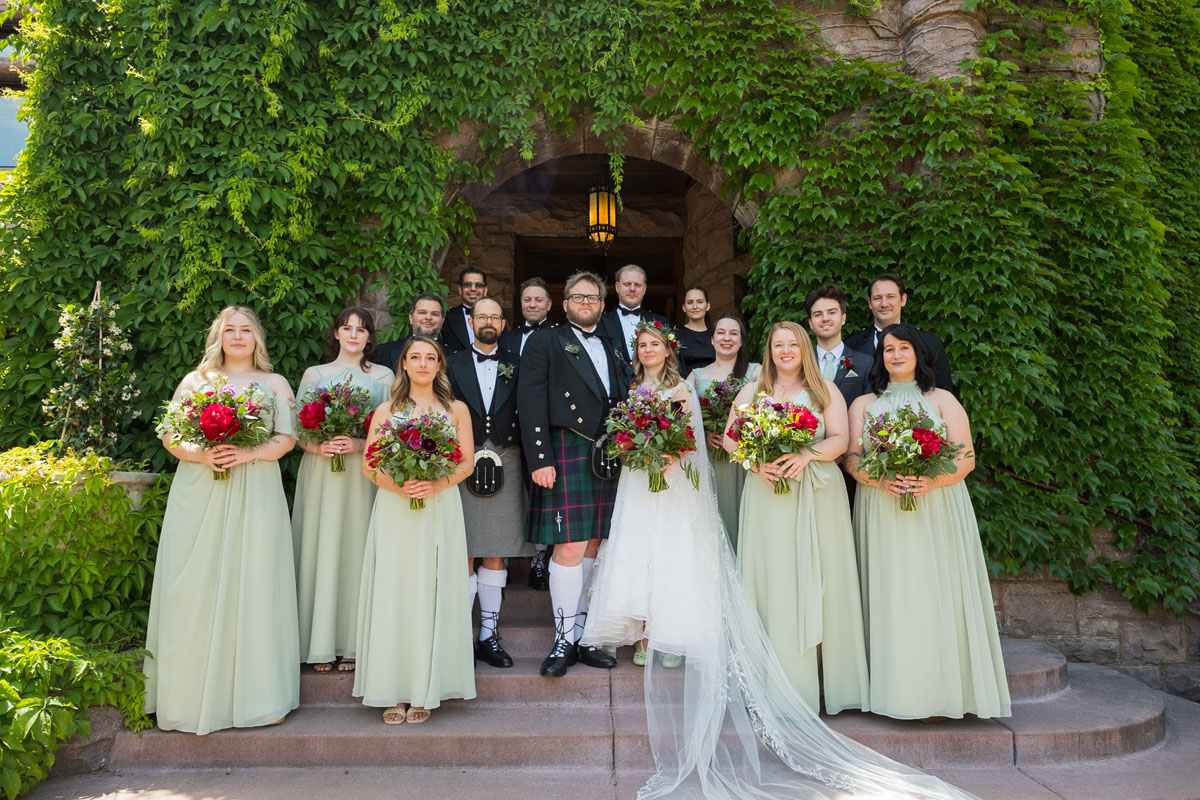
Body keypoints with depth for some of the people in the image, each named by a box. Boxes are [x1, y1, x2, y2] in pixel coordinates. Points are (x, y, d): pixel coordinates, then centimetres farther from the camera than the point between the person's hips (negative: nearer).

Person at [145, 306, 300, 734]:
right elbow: (170, 436, 9)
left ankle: (253, 694, 7)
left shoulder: (274, 384, 13)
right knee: (196, 589, -1)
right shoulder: (195, 380, 15)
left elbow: (287, 437, 3)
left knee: (252, 586, -2)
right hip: (199, 494, 1)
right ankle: (193, 694, 10)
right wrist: (200, 454, -10)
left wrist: (249, 453, -14)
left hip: (255, 496, -1)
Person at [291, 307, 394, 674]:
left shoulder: (383, 376, 10)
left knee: (356, 549, 0)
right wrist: (317, 447, -12)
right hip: (320, 470, 1)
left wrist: (359, 444, -13)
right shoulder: (314, 374, 12)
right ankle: (321, 644, 8)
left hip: (364, 473, 0)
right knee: (321, 548, 0)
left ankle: (351, 644, 8)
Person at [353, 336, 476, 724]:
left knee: (432, 597, 0)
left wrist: (437, 484, -13)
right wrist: (397, 486, -13)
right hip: (394, 511, 0)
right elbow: (368, 464, 5)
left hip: (440, 512, 0)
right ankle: (395, 692, 8)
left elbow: (467, 462, 5)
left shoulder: (457, 410, 10)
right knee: (394, 594, -1)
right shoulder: (386, 411, 10)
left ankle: (424, 691, 9)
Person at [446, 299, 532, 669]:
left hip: (505, 466, 2)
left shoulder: (515, 366, 11)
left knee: (496, 555, 7)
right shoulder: (453, 365, 8)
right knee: (463, 554, 0)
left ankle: (489, 635, 17)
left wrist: (519, 454, -3)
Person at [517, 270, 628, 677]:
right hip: (566, 456, -5)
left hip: (606, 459, 6)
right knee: (570, 549, -7)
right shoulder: (544, 343, 4)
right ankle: (564, 639, 6)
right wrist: (540, 459, -14)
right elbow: (531, 404, -6)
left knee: (592, 548, 8)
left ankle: (582, 634, 18)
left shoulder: (610, 350, 22)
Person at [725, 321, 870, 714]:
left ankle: (824, 680, 9)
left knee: (817, 580, 0)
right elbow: (730, 438, 8)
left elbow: (840, 439, 0)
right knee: (773, 580, -1)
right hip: (767, 494, 1)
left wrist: (805, 455, -18)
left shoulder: (825, 390, 10)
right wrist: (756, 463, -11)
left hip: (818, 497, -1)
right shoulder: (752, 391, 14)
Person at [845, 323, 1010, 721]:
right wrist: (881, 480, -16)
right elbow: (852, 458, 5)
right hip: (882, 513, 1)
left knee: (938, 595, -5)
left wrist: (931, 481, -16)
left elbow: (967, 458, 3)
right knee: (894, 595, -3)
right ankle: (903, 692, 1)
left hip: (938, 510, 0)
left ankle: (946, 688, 4)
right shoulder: (864, 404, 16)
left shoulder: (942, 400, 13)